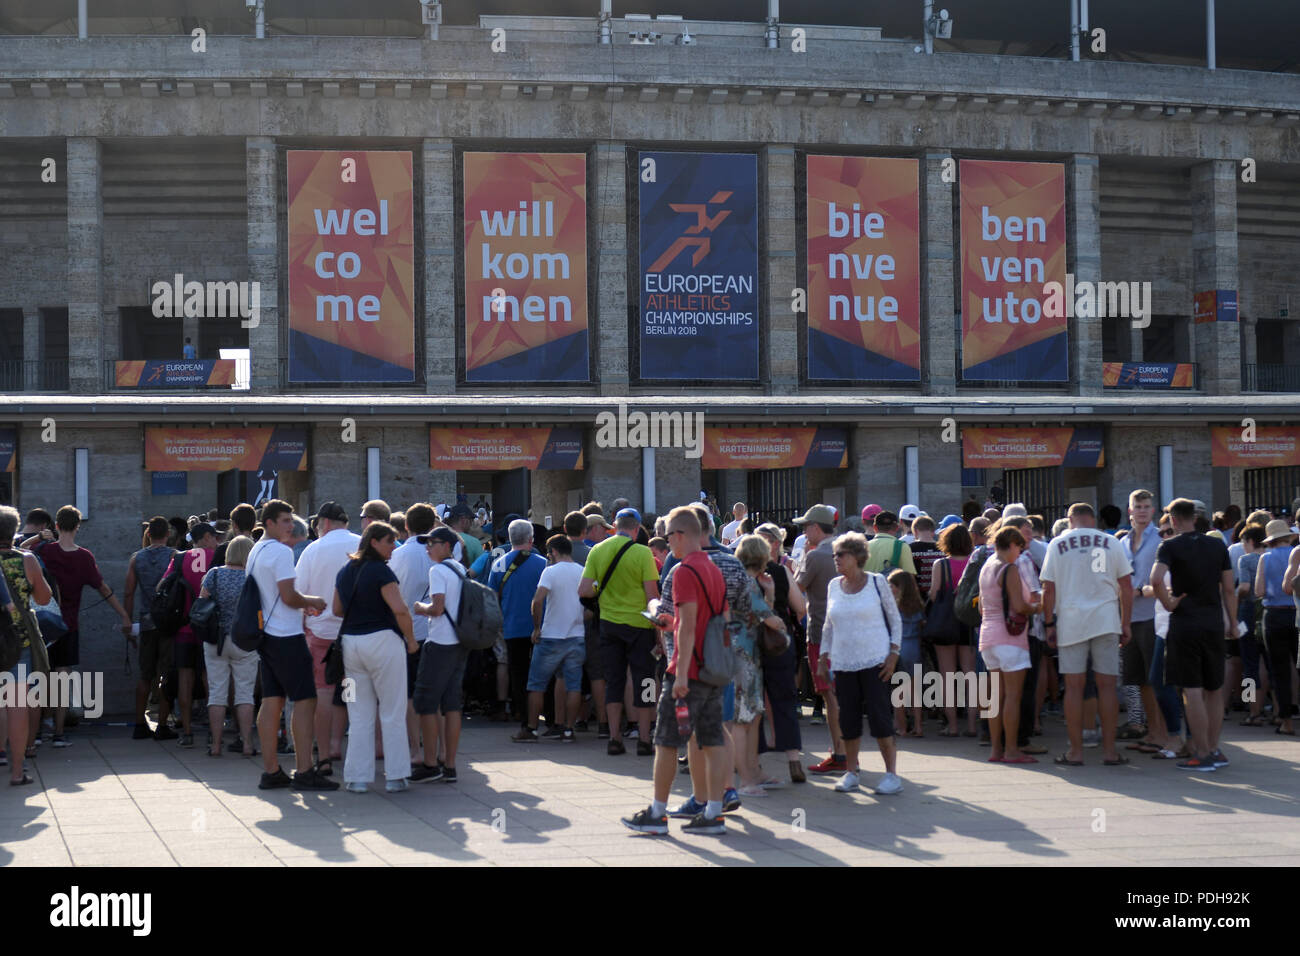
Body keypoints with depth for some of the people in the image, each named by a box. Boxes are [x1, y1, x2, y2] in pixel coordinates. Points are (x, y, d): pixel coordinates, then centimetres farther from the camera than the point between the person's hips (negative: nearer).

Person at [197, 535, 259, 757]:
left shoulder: (213, 575, -2)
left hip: (214, 641, 1)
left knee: (216, 692, 7)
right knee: (244, 691, 7)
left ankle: (215, 744, 7)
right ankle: (246, 743, 5)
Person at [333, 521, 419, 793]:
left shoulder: (345, 571, 10)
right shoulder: (380, 570, -11)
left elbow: (337, 609, 18)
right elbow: (400, 609, -19)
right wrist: (410, 639, -7)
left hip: (350, 642, 6)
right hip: (382, 640, -6)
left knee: (360, 715, 10)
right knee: (392, 713, 2)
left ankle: (358, 777, 10)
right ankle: (395, 776, 3)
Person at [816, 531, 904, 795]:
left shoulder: (877, 582, -2)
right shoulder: (834, 586, 9)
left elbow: (895, 619, 3)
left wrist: (893, 653, -6)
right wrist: (823, 658, 13)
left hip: (875, 662, -4)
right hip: (843, 664, 4)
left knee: (880, 716, -6)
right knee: (848, 719, 4)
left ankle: (892, 774, 0)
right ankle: (850, 772, 14)